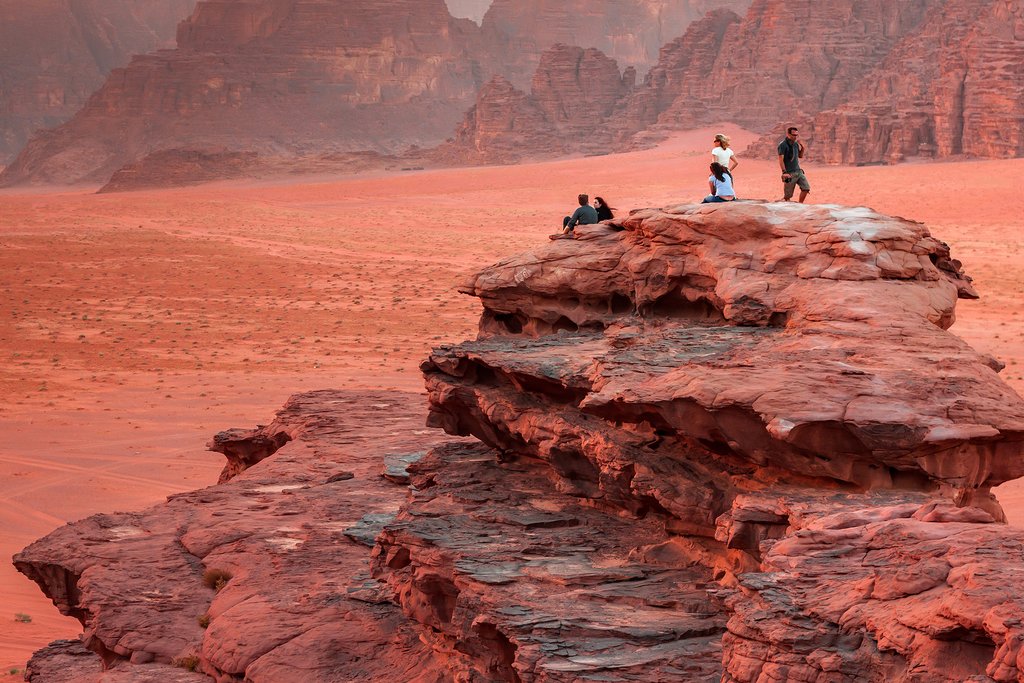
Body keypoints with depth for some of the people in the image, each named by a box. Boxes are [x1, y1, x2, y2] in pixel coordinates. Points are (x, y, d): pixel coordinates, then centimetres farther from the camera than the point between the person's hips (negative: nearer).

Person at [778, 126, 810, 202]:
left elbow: (800, 156, 23)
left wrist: (802, 147, 5)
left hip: (798, 171, 7)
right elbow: (781, 159, -16)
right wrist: (784, 172, -24)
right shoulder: (783, 145, -10)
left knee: (806, 188, -3)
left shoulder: (796, 144, 12)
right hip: (789, 173, -7)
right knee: (788, 195, -4)